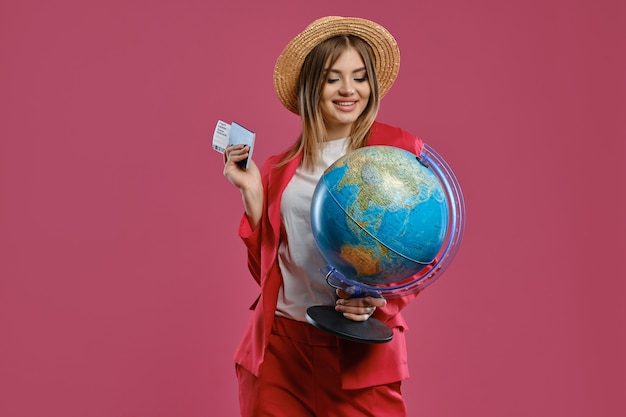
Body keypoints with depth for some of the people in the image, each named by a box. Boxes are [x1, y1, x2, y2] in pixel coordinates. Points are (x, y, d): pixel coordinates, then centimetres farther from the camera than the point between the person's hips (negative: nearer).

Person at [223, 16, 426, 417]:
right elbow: (267, 267, 8)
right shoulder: (281, 170, 7)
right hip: (279, 348, 3)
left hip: (360, 350, -2)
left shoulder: (400, 150, -2)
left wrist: (380, 298, -18)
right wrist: (252, 192, -1)